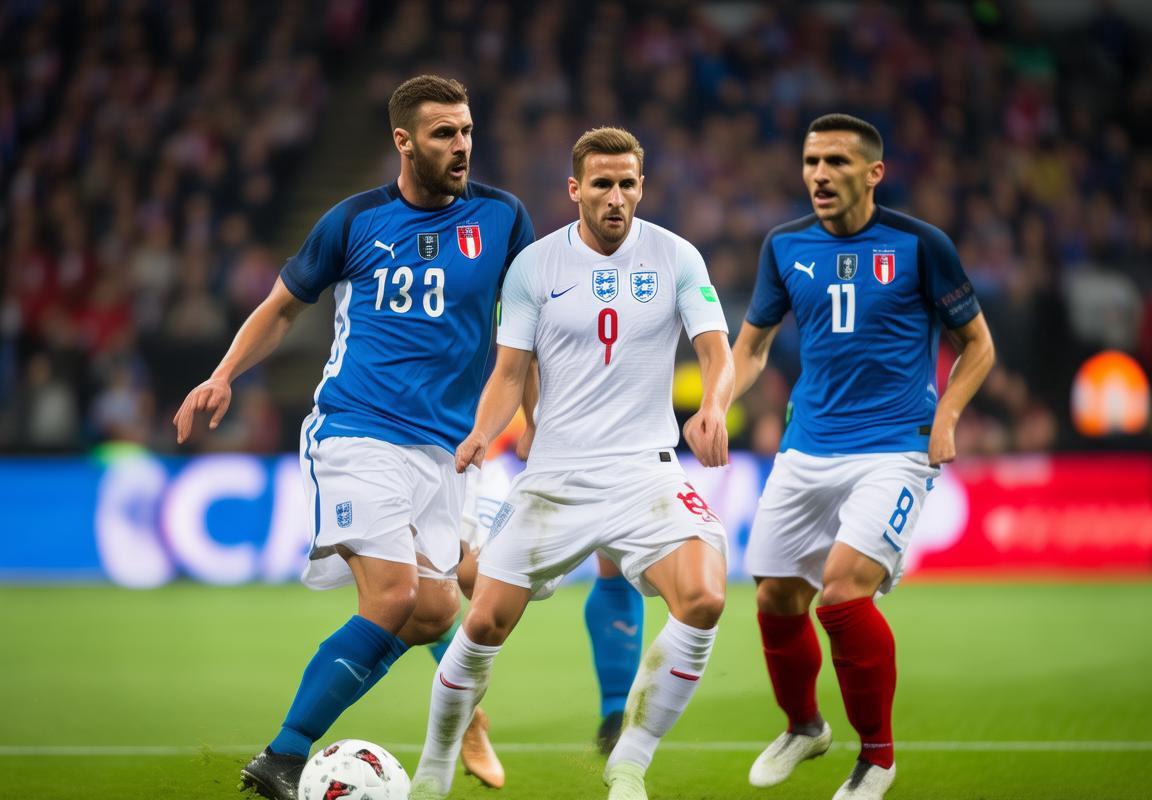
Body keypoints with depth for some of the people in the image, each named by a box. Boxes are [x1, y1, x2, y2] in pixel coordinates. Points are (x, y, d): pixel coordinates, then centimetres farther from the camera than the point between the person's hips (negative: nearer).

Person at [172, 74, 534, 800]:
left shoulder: (499, 217, 6)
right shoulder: (355, 221, 4)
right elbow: (284, 305, 16)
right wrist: (224, 377, 3)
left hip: (443, 447, 4)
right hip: (355, 433, -3)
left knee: (436, 614, -8)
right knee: (395, 598, -19)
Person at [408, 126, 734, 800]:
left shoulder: (675, 257, 0)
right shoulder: (533, 265, 1)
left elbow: (718, 352, -5)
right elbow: (510, 373, 4)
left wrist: (713, 408, -28)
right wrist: (482, 433, -17)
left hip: (645, 467, 0)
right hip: (554, 474, 1)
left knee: (703, 601, -24)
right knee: (486, 624, -3)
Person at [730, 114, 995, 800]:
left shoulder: (919, 245, -5)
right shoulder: (786, 246, 6)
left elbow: (977, 344, 5)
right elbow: (752, 345, 18)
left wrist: (944, 418, -10)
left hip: (894, 450, -5)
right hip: (807, 452, 5)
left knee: (844, 588, -23)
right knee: (777, 601, 7)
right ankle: (804, 727, 38)